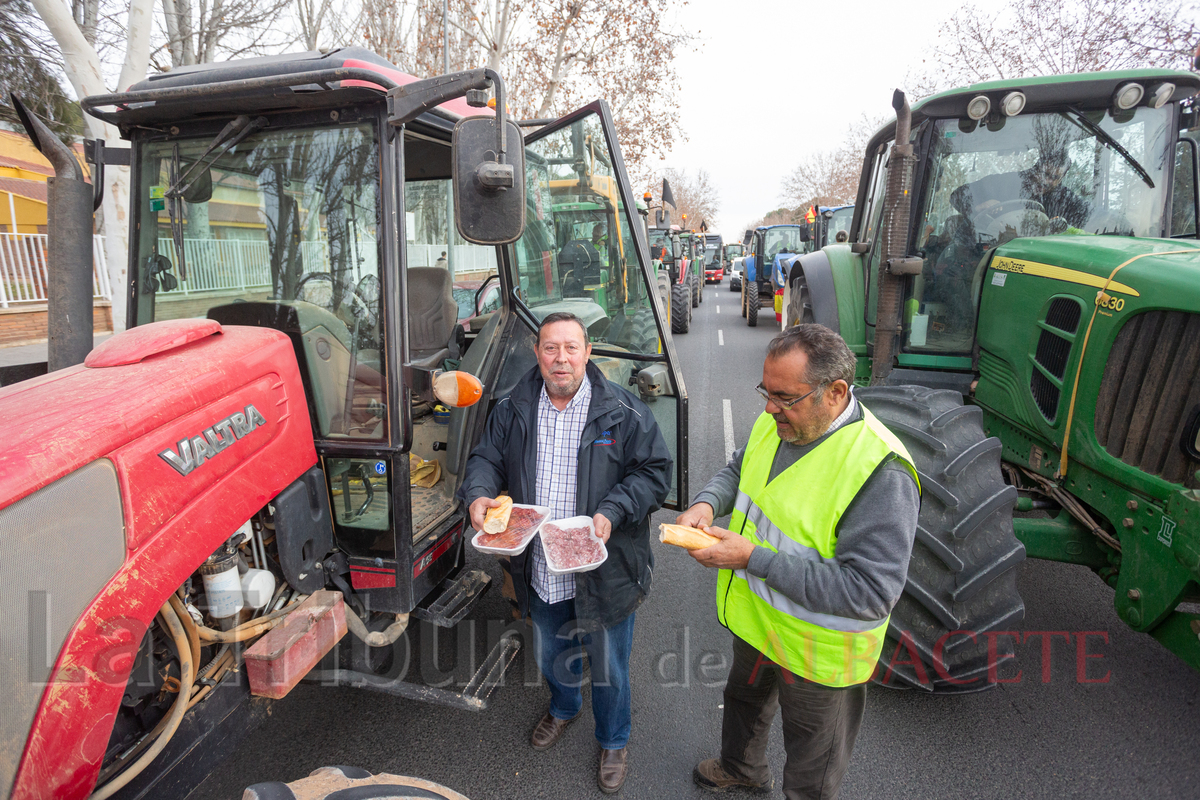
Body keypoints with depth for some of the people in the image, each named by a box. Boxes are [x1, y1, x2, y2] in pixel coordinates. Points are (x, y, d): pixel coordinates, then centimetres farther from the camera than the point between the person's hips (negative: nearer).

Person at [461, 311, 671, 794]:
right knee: (550, 655, 28)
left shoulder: (624, 411, -13)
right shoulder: (513, 410, -2)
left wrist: (612, 513, -24)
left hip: (604, 570, -3)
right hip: (540, 571, 4)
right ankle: (563, 709, 61)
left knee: (609, 667, 16)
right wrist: (478, 494, -15)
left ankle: (613, 742, 47)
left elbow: (654, 472, -10)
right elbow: (487, 458, 6)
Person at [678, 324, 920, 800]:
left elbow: (871, 593, -35)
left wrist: (753, 558, -36)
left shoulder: (881, 472, -35)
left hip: (816, 652, -7)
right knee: (744, 698, 36)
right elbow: (738, 469, 9)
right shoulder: (775, 422, -11)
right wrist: (708, 503, -15)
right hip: (754, 617, 8)